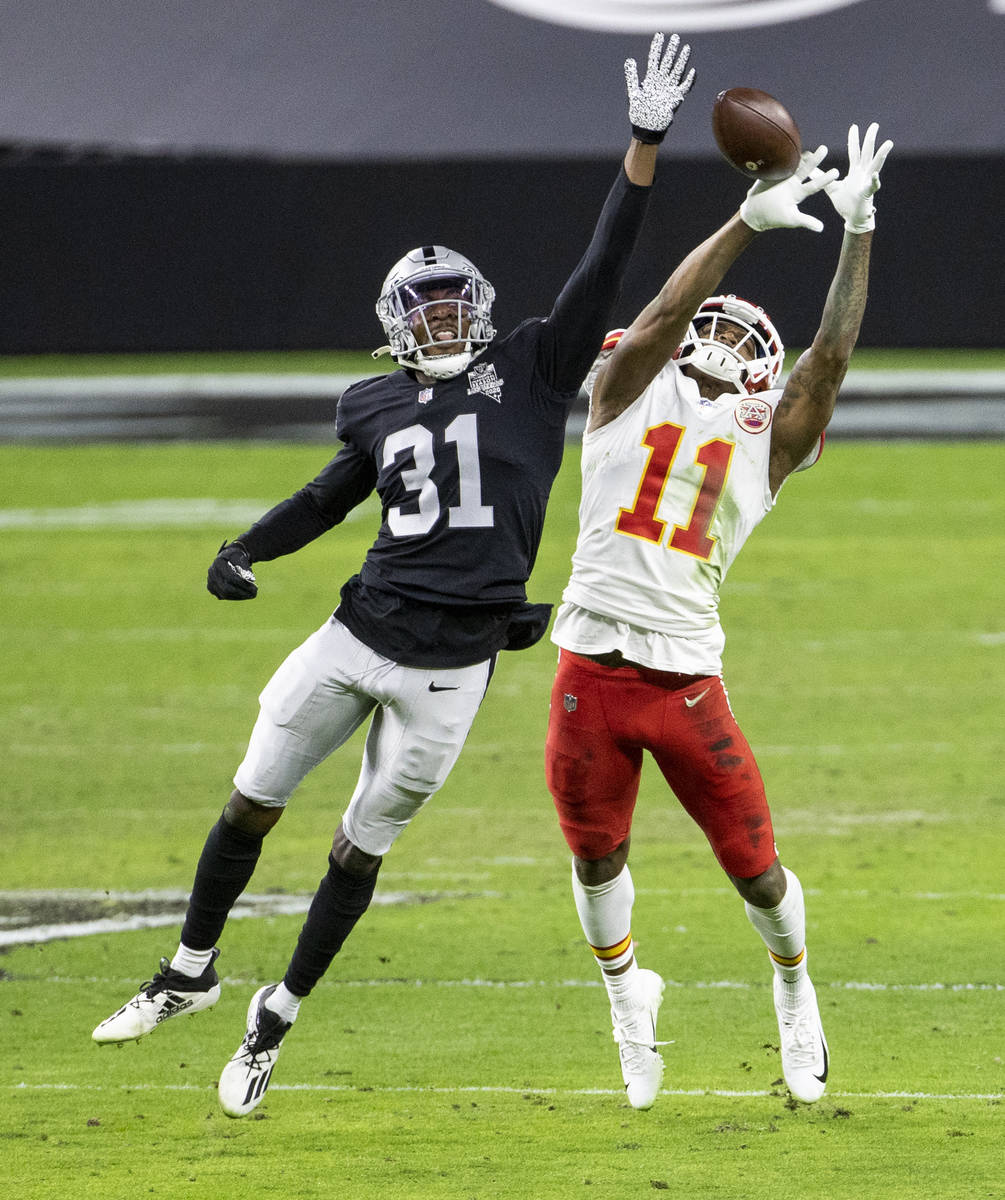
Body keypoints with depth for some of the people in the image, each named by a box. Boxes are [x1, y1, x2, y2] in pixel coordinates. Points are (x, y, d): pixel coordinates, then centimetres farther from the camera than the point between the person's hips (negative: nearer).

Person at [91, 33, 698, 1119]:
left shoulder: (533, 372, -1)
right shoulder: (382, 407, 8)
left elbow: (603, 268, -7)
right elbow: (328, 497, 22)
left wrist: (645, 145, -15)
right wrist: (240, 555, 7)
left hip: (450, 664, -3)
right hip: (360, 632, 3)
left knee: (360, 849, 7)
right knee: (251, 803, 8)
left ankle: (271, 1027, 22)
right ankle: (190, 973, 29)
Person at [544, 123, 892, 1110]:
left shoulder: (766, 439, 10)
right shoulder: (628, 393, 8)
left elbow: (832, 353, 1)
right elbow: (664, 312, -7)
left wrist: (857, 231, -3)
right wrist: (750, 222, -11)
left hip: (687, 680, 0)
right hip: (592, 667, 0)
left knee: (753, 864, 1)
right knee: (597, 856, 7)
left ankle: (794, 986, 30)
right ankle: (625, 991, 35)